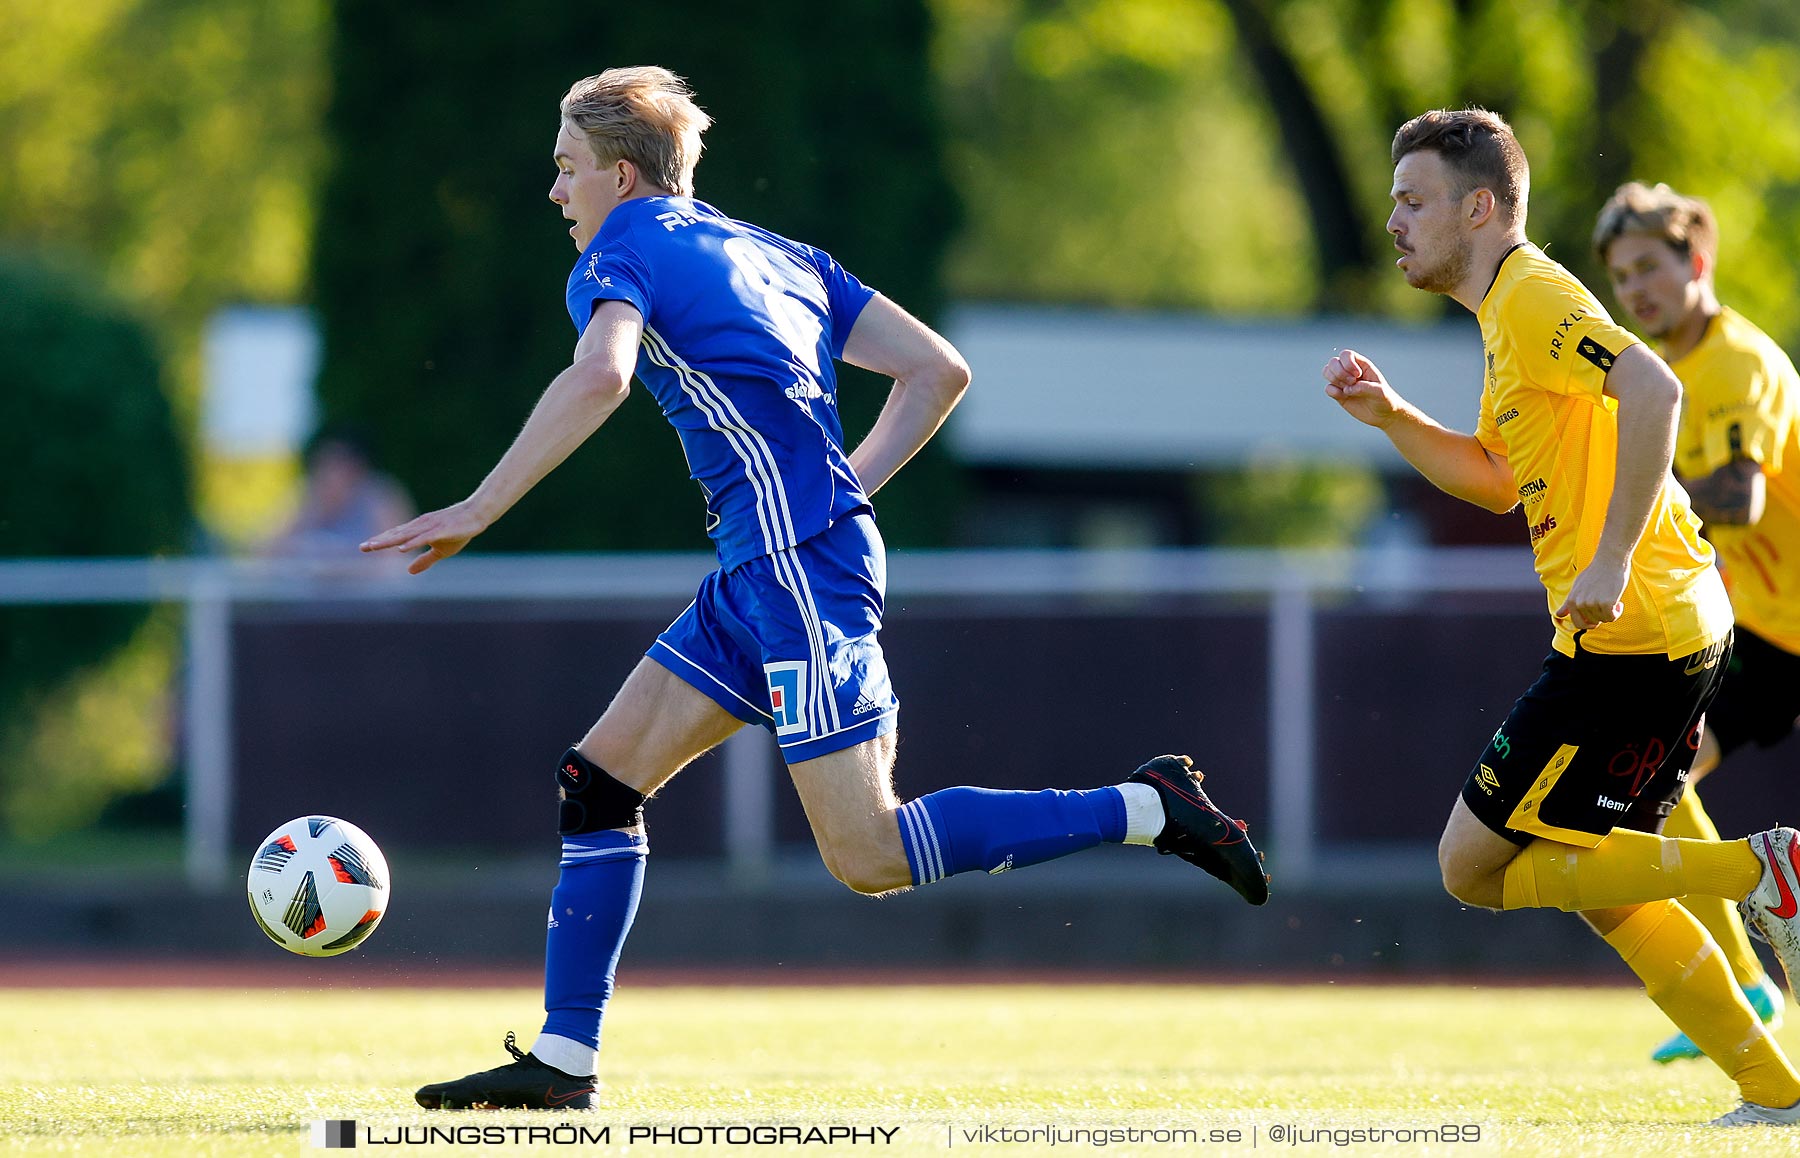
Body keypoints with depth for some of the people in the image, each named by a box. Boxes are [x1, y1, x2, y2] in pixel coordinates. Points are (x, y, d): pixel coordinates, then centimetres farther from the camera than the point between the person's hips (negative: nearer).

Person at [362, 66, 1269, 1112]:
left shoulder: (623, 252, -3)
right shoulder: (776, 255, 22)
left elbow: (599, 377, -26)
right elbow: (939, 371, 17)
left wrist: (478, 512, -22)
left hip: (800, 571, -10)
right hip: (762, 574, 10)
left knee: (869, 857, -11)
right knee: (599, 781, 10)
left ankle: (1147, 810, -8)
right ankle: (561, 1060, 9)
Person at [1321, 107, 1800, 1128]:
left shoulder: (1535, 298, -12)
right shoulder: (1511, 313, 20)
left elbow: (1653, 389, -28)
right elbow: (1497, 480, 30)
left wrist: (1613, 560, -31)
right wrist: (1390, 416, 16)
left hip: (1630, 635, -10)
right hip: (1677, 633, 10)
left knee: (1476, 867, -4)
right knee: (1601, 886, 19)